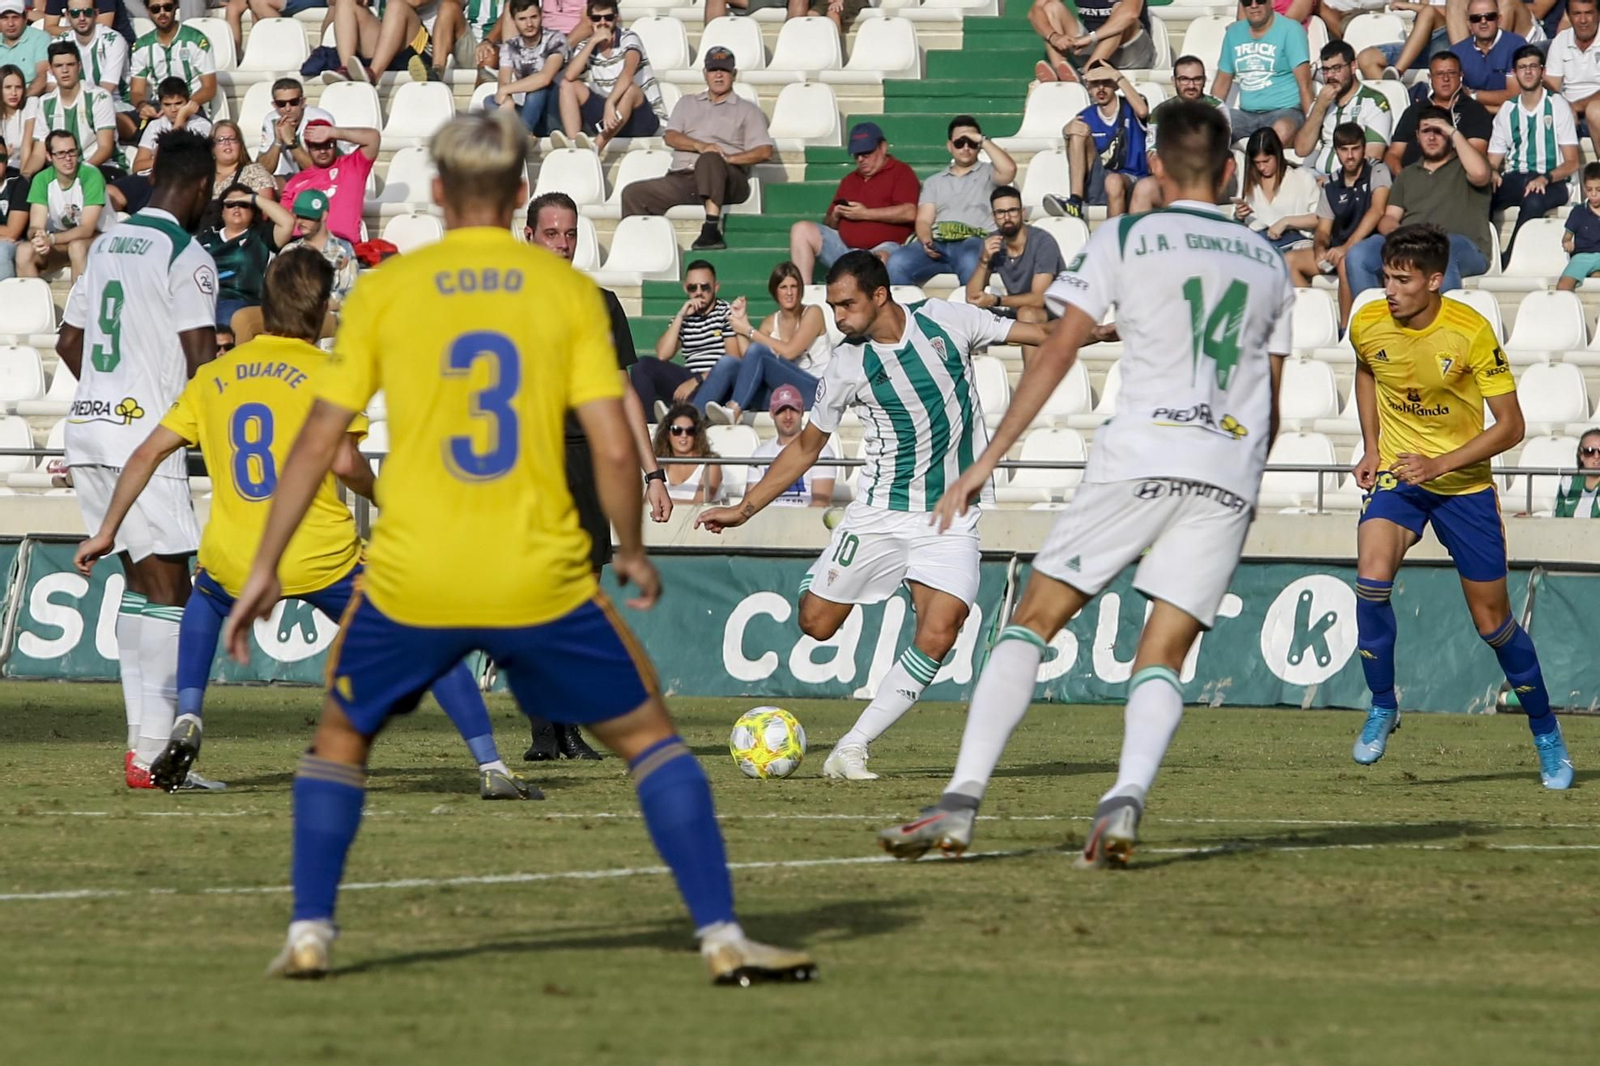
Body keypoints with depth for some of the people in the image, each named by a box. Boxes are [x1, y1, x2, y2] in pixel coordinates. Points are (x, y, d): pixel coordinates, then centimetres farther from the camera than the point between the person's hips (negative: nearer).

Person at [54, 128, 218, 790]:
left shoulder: (106, 246, 15)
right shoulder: (187, 258, -10)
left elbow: (68, 343, 22)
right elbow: (203, 368, -15)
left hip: (86, 429, 8)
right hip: (144, 437, -8)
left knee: (140, 582, 14)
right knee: (169, 590, -6)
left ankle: (144, 741, 12)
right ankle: (153, 751, -11)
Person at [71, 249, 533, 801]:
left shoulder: (213, 376, 12)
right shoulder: (326, 373, -1)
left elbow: (148, 452, 13)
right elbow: (344, 461, -16)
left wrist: (106, 532, 20)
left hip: (234, 566, 4)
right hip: (323, 560, -3)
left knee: (204, 602, 39)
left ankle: (187, 722, 18)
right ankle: (491, 768, 2)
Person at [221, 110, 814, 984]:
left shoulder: (384, 290, 3)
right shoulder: (568, 291, 2)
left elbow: (318, 441, 4)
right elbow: (613, 448, -3)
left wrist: (264, 568, 12)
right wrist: (632, 551, 14)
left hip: (410, 583, 1)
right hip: (541, 580, -1)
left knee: (341, 737, 24)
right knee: (648, 735, 13)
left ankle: (309, 934, 14)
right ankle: (721, 938, 4)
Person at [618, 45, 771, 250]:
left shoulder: (747, 110, 17)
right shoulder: (687, 104, 27)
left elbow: (764, 151, 4)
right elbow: (671, 137, 10)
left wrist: (728, 158, -12)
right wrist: (699, 146, -11)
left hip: (727, 182, -4)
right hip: (681, 178, 4)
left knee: (710, 160, -39)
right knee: (633, 194, -17)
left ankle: (712, 230, -52)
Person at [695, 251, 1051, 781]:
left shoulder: (947, 321, -4)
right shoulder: (846, 365, -3)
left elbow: (1038, 334, 6)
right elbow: (806, 447, 8)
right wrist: (744, 509, 5)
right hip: (880, 512, 1)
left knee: (937, 636, -18)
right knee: (816, 624, -4)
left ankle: (851, 750, -10)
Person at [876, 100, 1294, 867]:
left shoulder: (1124, 242, 4)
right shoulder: (1267, 262, 17)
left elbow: (1057, 353, -1)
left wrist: (987, 461, 0)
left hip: (1138, 457, -3)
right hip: (1230, 474, 4)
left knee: (1033, 620, 3)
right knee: (1162, 658, 3)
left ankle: (962, 801, -8)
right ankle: (1126, 798, -24)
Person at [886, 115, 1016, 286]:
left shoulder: (988, 174, 19)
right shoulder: (934, 182, 28)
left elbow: (1009, 169, -5)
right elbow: (924, 220, 15)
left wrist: (983, 141, 5)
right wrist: (926, 242, -8)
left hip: (974, 241, -3)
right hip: (937, 242, 3)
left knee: (971, 263, -42)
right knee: (897, 263, -28)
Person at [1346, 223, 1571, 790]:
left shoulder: (1472, 332, -21)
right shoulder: (1368, 324, -10)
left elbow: (1510, 426, -16)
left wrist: (1439, 464, -25)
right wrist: (1371, 447, 9)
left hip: (1464, 483, -2)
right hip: (1396, 474, 2)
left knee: (1493, 620, 4)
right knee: (1372, 576, -25)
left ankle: (1546, 734, 24)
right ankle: (1382, 706, -6)